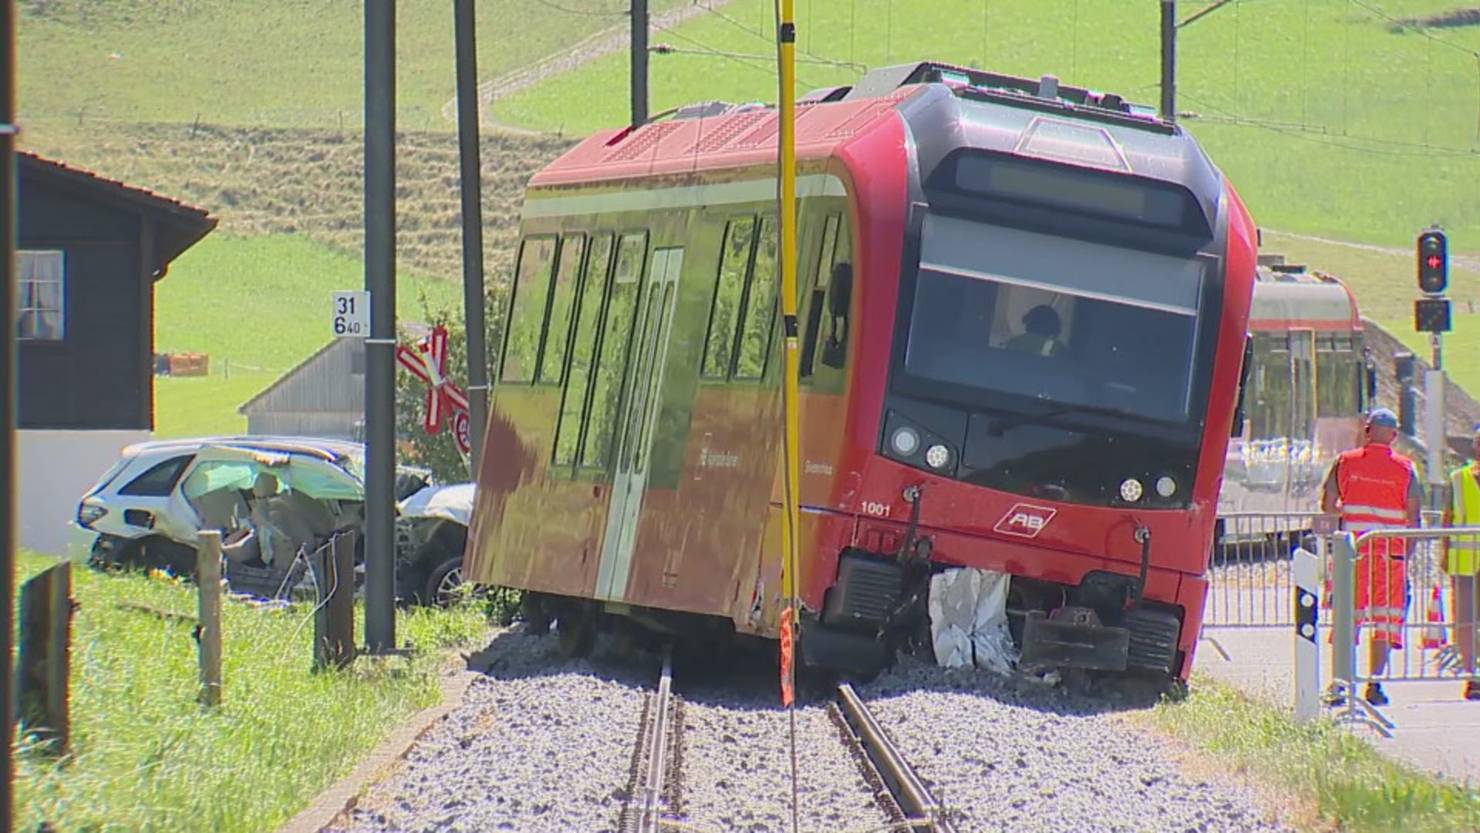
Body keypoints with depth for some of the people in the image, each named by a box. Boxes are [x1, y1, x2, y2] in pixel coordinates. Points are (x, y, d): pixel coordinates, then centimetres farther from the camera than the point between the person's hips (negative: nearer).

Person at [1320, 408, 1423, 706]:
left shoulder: (1345, 462, 2)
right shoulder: (1405, 468, 0)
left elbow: (1327, 506, 1)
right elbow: (1413, 516, -2)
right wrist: (1408, 554, 5)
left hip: (1352, 547, 1)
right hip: (1391, 549, -1)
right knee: (1385, 619, 5)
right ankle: (1374, 684, 1)